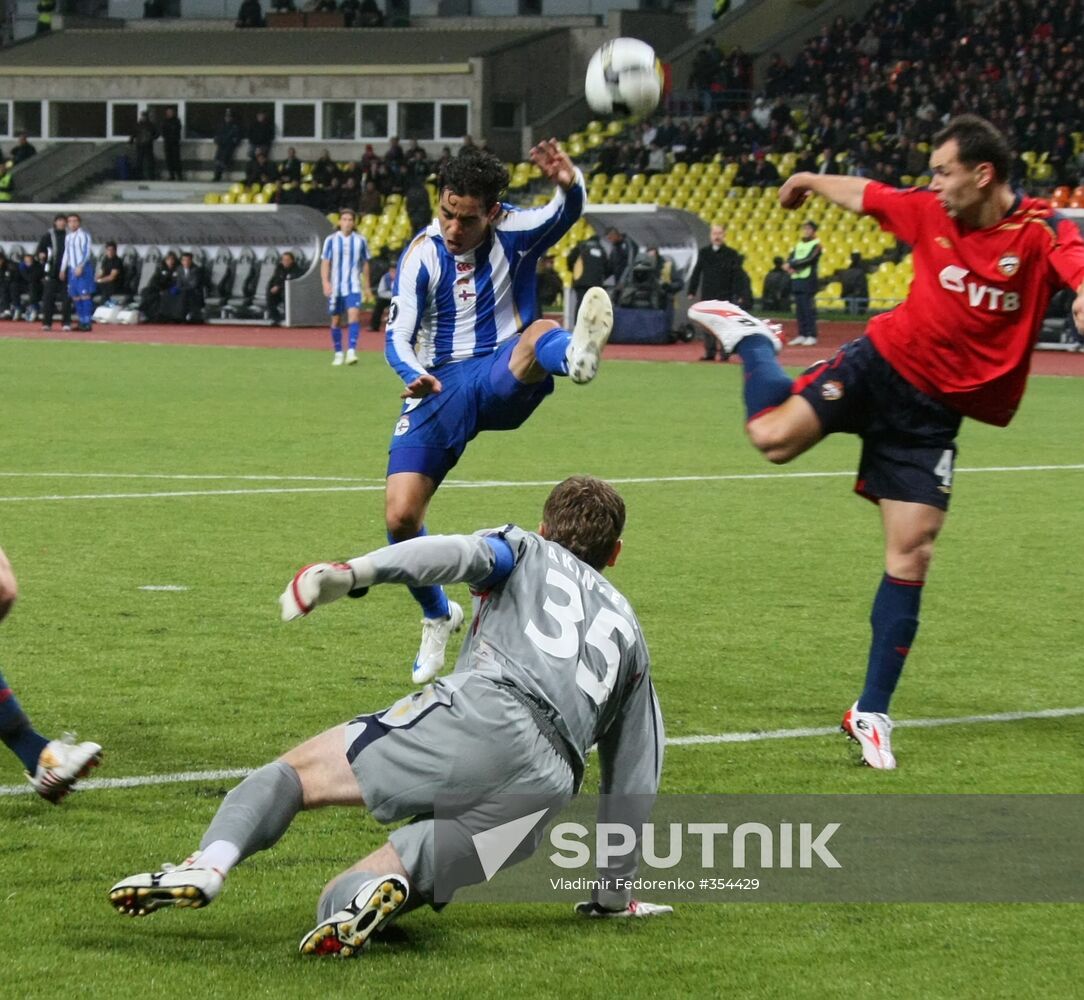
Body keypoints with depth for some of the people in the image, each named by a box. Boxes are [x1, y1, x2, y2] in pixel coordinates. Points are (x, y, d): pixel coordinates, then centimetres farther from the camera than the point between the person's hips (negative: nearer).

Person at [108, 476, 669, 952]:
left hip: (477, 712, -3)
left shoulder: (527, 552, 26)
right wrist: (614, 894, 43)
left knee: (297, 773, 11)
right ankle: (393, 879, -35)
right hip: (545, 790, 3)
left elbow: (463, 552, 0)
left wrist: (353, 574, -15)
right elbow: (634, 783, 35)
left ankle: (208, 866, -20)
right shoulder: (628, 632, 38)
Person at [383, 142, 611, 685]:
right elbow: (397, 337, -6)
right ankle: (437, 617, 17)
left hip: (504, 379, -2)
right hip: (442, 386, 2)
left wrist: (568, 184, -54)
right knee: (400, 516, -10)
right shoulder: (422, 254, -4)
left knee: (540, 333, -36)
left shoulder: (515, 232, -7)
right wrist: (414, 375, -29)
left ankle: (577, 355, -77)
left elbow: (564, 213, -29)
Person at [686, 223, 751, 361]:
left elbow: (738, 276, -4)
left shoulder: (731, 254, -3)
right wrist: (692, 291, 5)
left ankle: (724, 352, 3)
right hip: (707, 294, 3)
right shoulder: (704, 252, 6)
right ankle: (709, 351, 9)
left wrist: (739, 295, -10)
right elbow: (696, 273, 9)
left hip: (725, 295, -3)